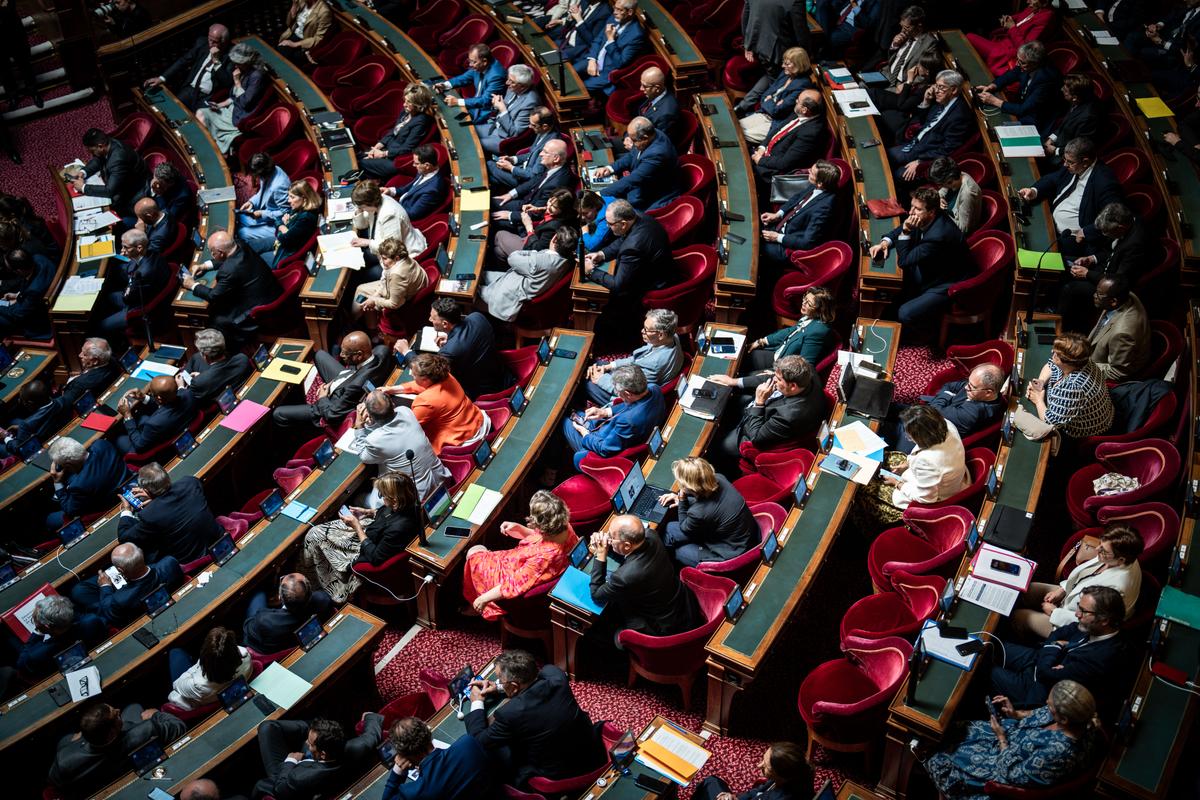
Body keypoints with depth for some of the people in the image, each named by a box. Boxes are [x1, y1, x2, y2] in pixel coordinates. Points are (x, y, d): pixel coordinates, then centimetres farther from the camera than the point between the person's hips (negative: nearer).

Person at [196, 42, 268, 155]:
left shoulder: (257, 76, -20)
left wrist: (237, 82, -17)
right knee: (200, 114, 2)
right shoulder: (243, 72, 7)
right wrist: (220, 105, 3)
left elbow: (245, 102, -22)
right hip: (232, 109, 10)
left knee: (202, 119, -9)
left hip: (242, 119, -10)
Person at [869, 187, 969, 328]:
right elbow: (901, 228, 11)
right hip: (930, 271, 10)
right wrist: (885, 242, -8)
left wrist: (905, 233, -29)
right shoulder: (925, 220, -10)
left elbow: (904, 261, -27)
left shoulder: (938, 235, -35)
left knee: (905, 314, -20)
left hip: (946, 285, -10)